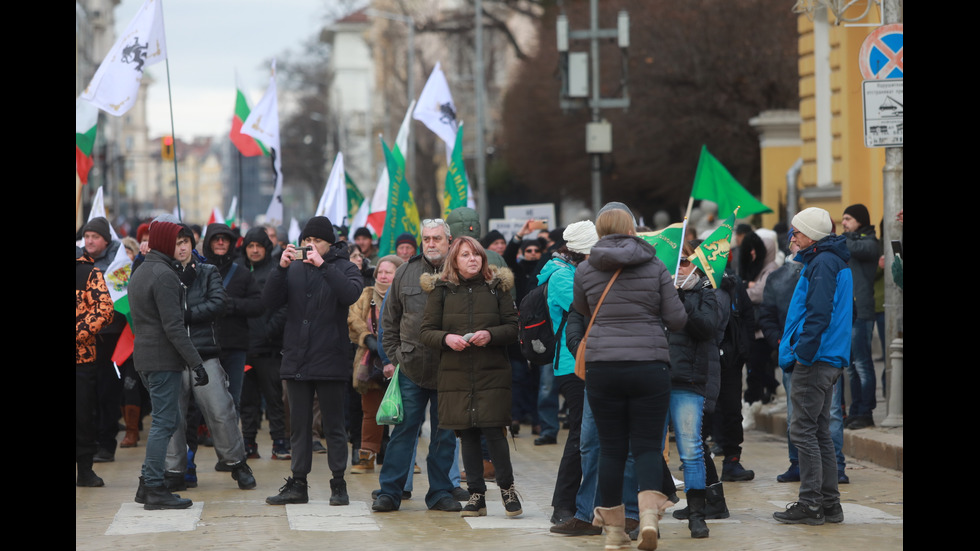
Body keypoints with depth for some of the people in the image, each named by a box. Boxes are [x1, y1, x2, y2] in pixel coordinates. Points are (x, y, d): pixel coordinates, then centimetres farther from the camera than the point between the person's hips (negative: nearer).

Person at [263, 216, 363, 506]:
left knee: (334, 425, 1)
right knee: (299, 426, 9)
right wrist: (281, 268, -14)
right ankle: (298, 484, 14)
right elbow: (270, 301, -1)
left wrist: (323, 265, -24)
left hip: (330, 361, -4)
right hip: (296, 360, 4)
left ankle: (339, 485, 7)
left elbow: (351, 294, -20)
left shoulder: (344, 267, 1)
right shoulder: (294, 269, 10)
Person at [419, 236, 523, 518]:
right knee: (467, 434, 5)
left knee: (493, 430, -9)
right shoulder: (441, 290, 6)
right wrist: (446, 338, -16)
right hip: (456, 375, 1)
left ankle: (507, 488, 8)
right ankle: (476, 495, 13)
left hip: (492, 373, -1)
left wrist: (491, 334, -15)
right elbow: (426, 331, 4)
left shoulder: (497, 288, 5)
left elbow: (513, 327, 3)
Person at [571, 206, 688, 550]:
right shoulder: (655, 267, 1)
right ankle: (649, 514, -18)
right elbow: (677, 320, 3)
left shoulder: (585, 270, 4)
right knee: (647, 446, 4)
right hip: (650, 366, -1)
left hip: (602, 367, 1)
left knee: (611, 448, 9)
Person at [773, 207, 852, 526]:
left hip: (815, 361, -10)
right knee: (820, 431, 13)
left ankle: (810, 504, -8)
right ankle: (829, 504, 14)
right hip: (830, 360, 10)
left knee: (803, 430, -7)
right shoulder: (836, 261, 19)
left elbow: (819, 314, -22)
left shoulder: (822, 263, -13)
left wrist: (803, 353, -21)